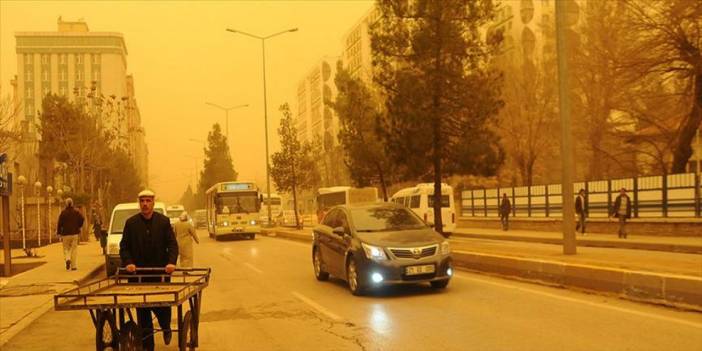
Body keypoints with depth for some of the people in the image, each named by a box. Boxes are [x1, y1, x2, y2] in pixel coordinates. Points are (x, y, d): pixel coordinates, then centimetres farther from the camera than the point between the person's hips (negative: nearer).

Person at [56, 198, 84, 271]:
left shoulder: (63, 212, -3)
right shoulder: (76, 212, 1)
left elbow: (59, 223, -5)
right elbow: (82, 219, -7)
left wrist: (59, 234, 0)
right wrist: (79, 227, 9)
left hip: (66, 234, -1)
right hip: (75, 234, 1)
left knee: (66, 249, 11)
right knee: (74, 249, 6)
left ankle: (67, 259, -18)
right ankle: (73, 266, 3)